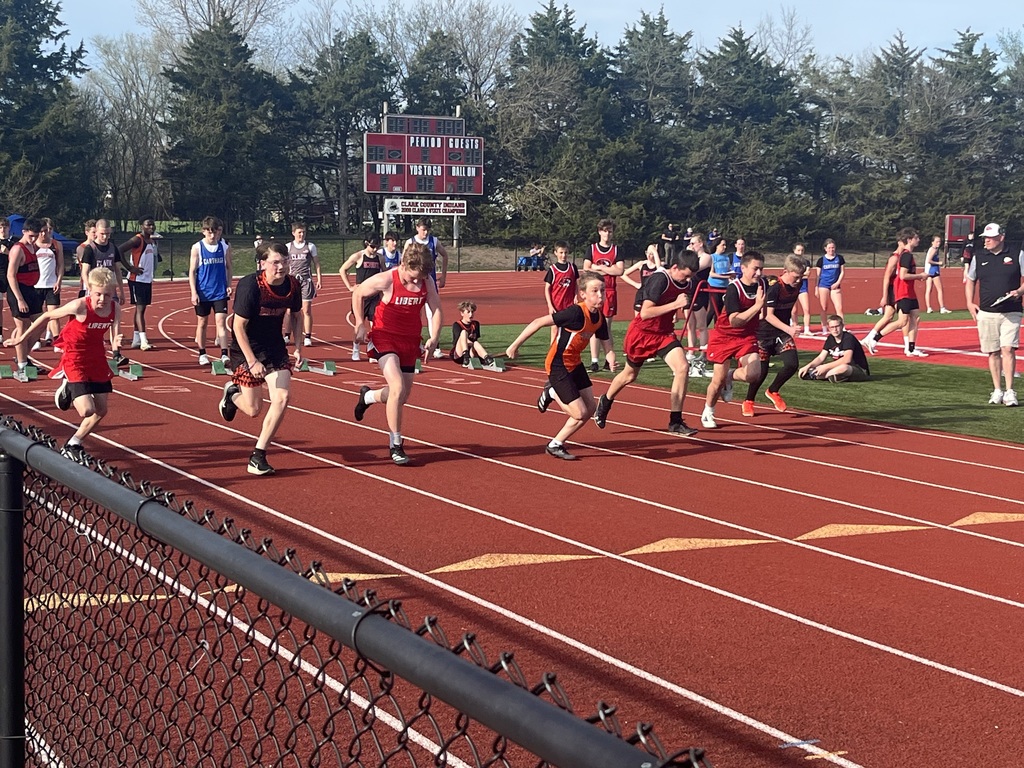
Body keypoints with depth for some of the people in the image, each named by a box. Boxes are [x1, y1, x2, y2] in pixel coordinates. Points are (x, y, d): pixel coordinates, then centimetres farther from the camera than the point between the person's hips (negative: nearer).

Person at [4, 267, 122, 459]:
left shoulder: (115, 308, -11)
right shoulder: (80, 306, -24)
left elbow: (116, 336, -10)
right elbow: (47, 316, -12)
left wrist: (117, 341, -36)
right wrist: (22, 338, -3)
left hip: (97, 359, 6)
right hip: (75, 358, -6)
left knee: (101, 411, 9)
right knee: (87, 410, -18)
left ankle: (73, 444, 30)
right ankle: (68, 388, 15)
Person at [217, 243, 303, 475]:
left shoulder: (292, 285, -8)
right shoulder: (250, 286, -24)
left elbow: (296, 315, 13)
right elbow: (238, 326, -20)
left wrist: (298, 347, 3)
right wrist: (252, 362, -22)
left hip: (275, 348, 4)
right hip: (246, 350, -4)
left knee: (283, 397, -13)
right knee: (254, 409, 0)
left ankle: (258, 456, -2)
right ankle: (232, 393, 38)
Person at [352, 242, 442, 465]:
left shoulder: (427, 282, -8)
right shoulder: (386, 280, -19)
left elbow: (436, 310, 1)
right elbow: (357, 294, -4)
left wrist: (433, 339, -11)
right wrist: (360, 324, -8)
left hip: (410, 341, 5)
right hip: (384, 338, -5)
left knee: (402, 396, 12)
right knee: (398, 388, -22)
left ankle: (368, 396, 45)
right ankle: (395, 445, -11)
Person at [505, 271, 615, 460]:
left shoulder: (600, 317, -3)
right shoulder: (576, 313, -27)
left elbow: (606, 342, 8)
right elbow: (539, 322, -25)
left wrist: (611, 358, -17)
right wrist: (515, 345, -22)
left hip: (575, 364, 8)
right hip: (558, 366, -8)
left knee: (590, 409, 9)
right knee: (580, 413, -9)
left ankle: (552, 393, 28)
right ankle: (555, 446, 16)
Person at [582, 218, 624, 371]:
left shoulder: (616, 250, 6)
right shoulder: (592, 248, 6)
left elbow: (620, 270, -7)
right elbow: (586, 269, -3)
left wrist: (598, 267, -8)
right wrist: (607, 270, -8)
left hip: (609, 291, 0)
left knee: (607, 326, 3)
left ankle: (609, 360, 9)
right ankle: (594, 361, -1)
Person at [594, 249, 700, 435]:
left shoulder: (686, 283, -3)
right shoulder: (660, 279, -26)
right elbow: (645, 313, -33)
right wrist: (675, 304, -35)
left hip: (664, 333, 5)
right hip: (642, 332, -5)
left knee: (682, 367, -19)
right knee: (630, 375, 16)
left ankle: (675, 422, -12)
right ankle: (605, 402, 48)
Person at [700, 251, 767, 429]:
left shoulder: (762, 285, -5)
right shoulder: (733, 288, -23)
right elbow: (734, 321, -33)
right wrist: (757, 306, -37)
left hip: (747, 336, 4)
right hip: (724, 336, -4)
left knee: (754, 374, -19)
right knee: (718, 380, 1)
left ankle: (730, 376, 16)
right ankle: (707, 413, 29)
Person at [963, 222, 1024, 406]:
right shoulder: (978, 258, 9)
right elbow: (970, 281, 18)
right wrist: (970, 303, 6)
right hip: (986, 313, 3)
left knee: (1008, 349, -13)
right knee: (993, 352, 6)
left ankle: (1009, 391, -12)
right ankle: (997, 391, 15)